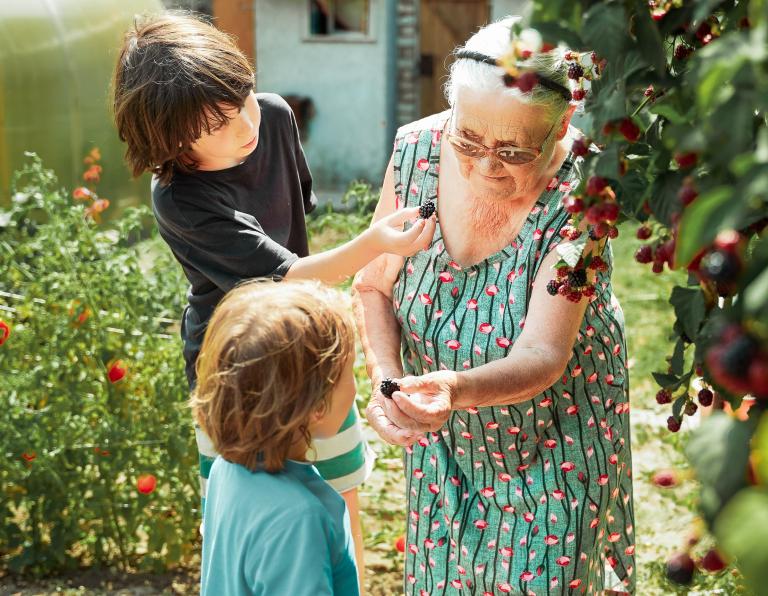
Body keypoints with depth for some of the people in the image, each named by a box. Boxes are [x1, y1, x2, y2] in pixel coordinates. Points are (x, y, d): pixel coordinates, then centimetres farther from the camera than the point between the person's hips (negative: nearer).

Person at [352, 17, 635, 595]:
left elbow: (543, 356, -33)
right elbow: (374, 288, -8)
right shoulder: (417, 150, -19)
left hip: (550, 434, -3)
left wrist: (455, 389, -54)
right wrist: (386, 378, -27)